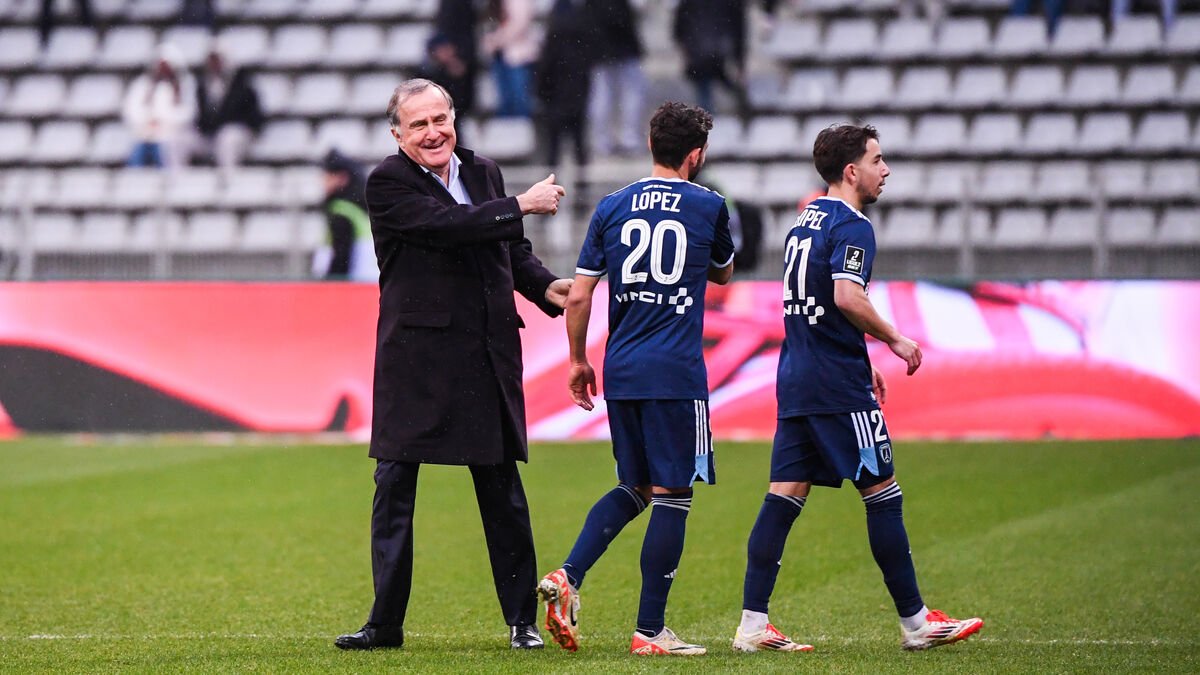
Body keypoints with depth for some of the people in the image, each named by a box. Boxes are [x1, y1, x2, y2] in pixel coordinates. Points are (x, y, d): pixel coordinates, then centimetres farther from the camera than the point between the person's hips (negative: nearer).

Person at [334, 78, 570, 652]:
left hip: (487, 355, 4)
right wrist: (521, 206, -16)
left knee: (502, 490, 7)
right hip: (415, 356, -4)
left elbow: (512, 250, 21)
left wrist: (546, 287, 3)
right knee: (394, 486, 0)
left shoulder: (483, 173, 12)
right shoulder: (388, 184, -6)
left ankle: (522, 619, 14)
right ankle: (385, 621, 7)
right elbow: (445, 227, -21)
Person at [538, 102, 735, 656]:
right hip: (676, 372, -4)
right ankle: (649, 631, -1)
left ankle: (568, 576, 0)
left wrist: (578, 361, 18)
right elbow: (724, 274, 19)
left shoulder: (612, 208, 7)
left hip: (620, 370, 5)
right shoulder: (708, 207, 0)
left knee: (634, 488, 19)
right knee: (671, 496, 0)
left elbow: (578, 297, 6)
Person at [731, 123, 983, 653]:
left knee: (785, 494, 4)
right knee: (881, 492, -1)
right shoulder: (851, 227, -11)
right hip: (839, 386, -9)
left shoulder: (804, 223, 18)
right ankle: (914, 620, 5)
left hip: (795, 380, 9)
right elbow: (847, 297, -25)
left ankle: (752, 623, -2)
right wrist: (894, 340, -12)